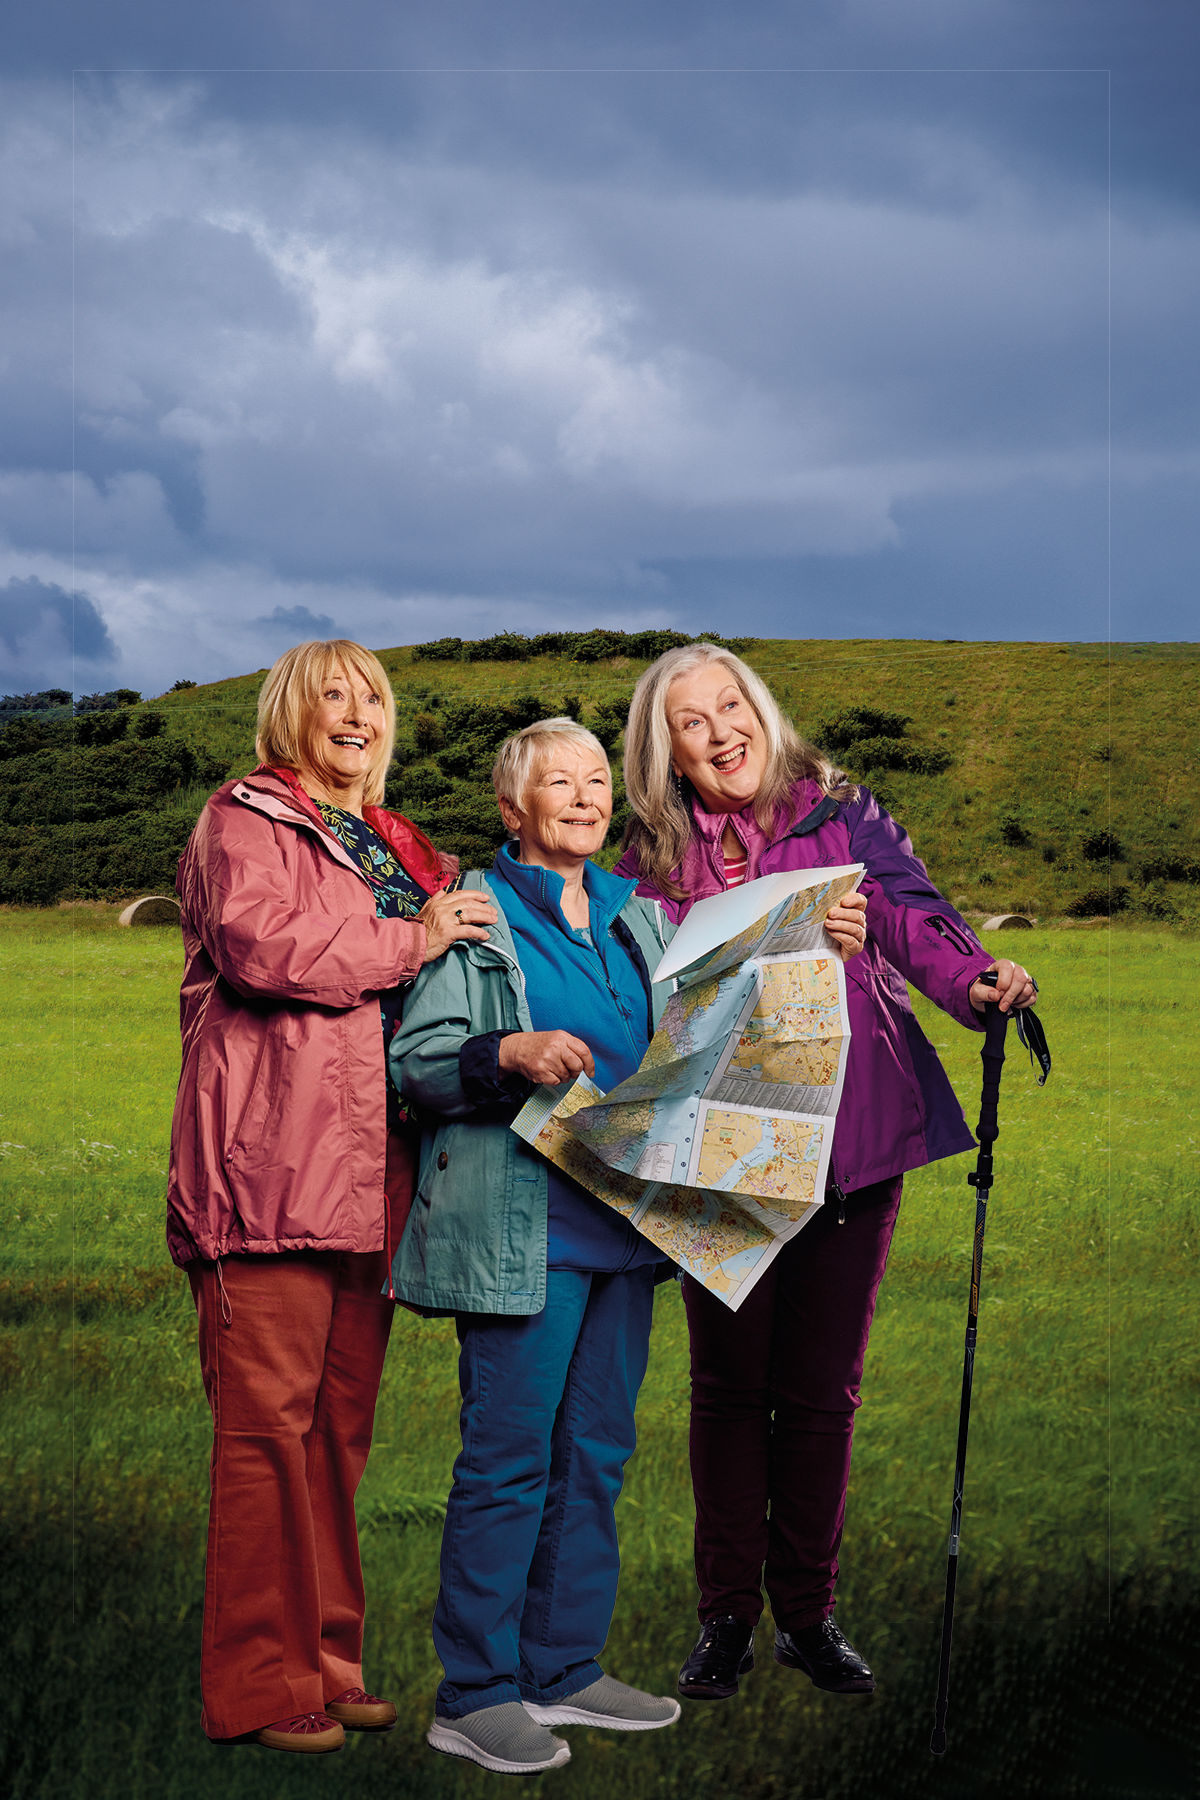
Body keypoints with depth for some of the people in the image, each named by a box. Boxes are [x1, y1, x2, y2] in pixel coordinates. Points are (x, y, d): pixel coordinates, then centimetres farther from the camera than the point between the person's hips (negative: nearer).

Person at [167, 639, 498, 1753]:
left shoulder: (397, 850, 26)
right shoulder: (246, 822, 3)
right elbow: (259, 943, -16)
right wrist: (411, 938, -9)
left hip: (371, 1169, 8)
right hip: (274, 1162, -7)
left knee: (340, 1421, 10)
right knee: (268, 1419, -7)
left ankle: (326, 1661, 17)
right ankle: (257, 1687, -1)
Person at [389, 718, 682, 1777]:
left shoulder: (638, 916, 18)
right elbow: (414, 1060, -7)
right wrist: (512, 1053, -23)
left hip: (622, 1213, 7)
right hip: (517, 1225, -6)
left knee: (596, 1449, 10)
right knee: (510, 1452, -6)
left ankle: (565, 1669, 21)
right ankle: (475, 1695, 3)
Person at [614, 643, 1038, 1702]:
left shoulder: (843, 817, 2)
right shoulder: (653, 863, 5)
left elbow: (912, 914, -13)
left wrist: (974, 980, -33)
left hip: (852, 1137, 0)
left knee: (823, 1385, 7)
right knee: (730, 1382, 5)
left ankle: (809, 1613, 20)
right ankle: (727, 1616, 18)